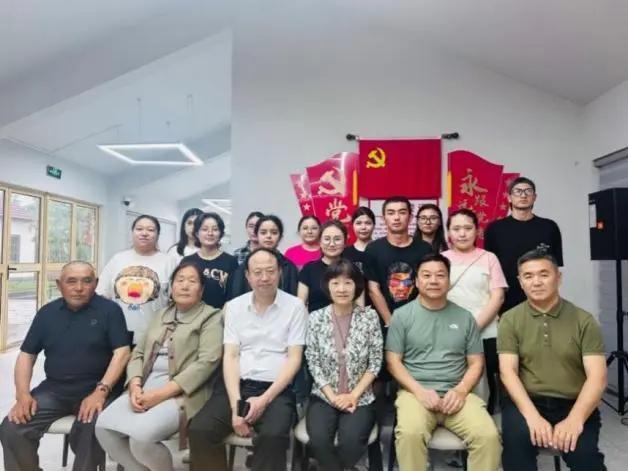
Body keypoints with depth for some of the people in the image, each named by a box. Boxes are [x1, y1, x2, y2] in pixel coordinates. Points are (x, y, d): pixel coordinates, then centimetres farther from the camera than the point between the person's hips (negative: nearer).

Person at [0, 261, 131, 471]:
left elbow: (122, 352, -9)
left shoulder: (109, 310, -3)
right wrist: (22, 394, -3)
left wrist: (101, 391, -20)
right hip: (53, 389, 4)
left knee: (91, 431, -31)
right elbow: (26, 355, 12)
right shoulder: (47, 312, 10)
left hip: (95, 389, -4)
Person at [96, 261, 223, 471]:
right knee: (104, 427, -13)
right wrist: (135, 386, -5)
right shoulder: (161, 315, 20)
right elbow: (138, 353, 16)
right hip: (145, 390, 7)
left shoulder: (211, 317, -1)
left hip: (181, 394, -6)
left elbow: (206, 362, -13)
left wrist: (161, 394, -18)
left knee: (141, 436, -27)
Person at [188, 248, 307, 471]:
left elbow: (294, 359, -4)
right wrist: (235, 404, -11)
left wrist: (264, 399, -15)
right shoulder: (234, 306, 8)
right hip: (238, 386, 3)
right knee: (199, 429, -19)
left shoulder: (295, 306, -1)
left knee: (272, 436, -31)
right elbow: (230, 356, 3)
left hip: (277, 390, -3)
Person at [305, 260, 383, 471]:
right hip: (324, 396, 1)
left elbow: (375, 363, -2)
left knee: (351, 442, -24)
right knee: (318, 440, -25)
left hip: (360, 397, 0)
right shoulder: (316, 318, -2)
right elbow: (313, 364, -2)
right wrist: (333, 397, -11)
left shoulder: (370, 316, -3)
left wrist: (354, 395, -10)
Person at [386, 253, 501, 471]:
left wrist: (461, 390, -7)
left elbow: (476, 363, 12)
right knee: (410, 433, -31)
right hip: (415, 392, -2)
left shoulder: (464, 317, 11)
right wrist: (419, 390, -13)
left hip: (456, 393, 3)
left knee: (489, 436, -23)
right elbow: (393, 361, 1)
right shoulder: (402, 315, 4)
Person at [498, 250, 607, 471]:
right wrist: (532, 416, -20)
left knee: (584, 452, -27)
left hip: (574, 404, 1)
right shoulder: (510, 320, 3)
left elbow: (597, 377, -4)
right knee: (516, 439, -30)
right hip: (527, 401, 0)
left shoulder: (584, 320, 4)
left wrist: (575, 419, -20)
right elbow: (508, 372, -5)